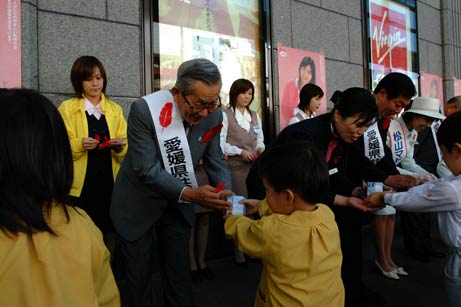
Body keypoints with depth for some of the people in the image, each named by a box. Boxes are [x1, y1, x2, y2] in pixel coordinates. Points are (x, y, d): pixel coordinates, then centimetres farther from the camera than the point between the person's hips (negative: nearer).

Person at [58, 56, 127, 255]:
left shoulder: (115, 109, 12)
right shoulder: (67, 108, 4)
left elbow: (125, 150, 5)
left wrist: (119, 147, -16)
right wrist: (80, 144, -22)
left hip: (110, 183, 2)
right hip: (81, 185, -2)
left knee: (110, 234, 6)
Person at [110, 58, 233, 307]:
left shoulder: (213, 116, -13)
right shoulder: (144, 109, -26)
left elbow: (215, 160, -4)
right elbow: (146, 169, -27)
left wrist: (227, 196, -20)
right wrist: (189, 193, -38)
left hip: (178, 206, 4)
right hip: (138, 206, -3)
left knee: (179, 274, 17)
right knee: (139, 277, 14)